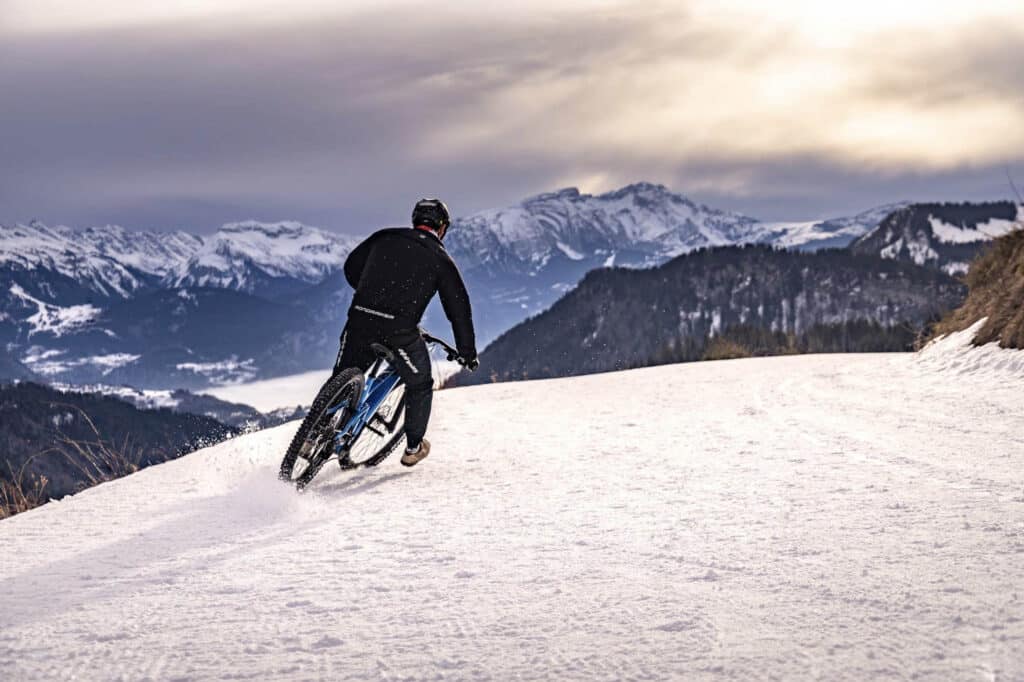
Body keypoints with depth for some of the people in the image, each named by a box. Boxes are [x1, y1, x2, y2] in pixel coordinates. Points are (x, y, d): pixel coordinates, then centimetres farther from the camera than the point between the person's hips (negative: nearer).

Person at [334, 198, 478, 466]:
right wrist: (468, 352, 18)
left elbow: (351, 267, 24)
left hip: (360, 320, 3)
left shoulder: (384, 237, 15)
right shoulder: (440, 259, 7)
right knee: (419, 385, 21)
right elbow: (458, 306, 9)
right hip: (400, 331, -3)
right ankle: (413, 447, 27)